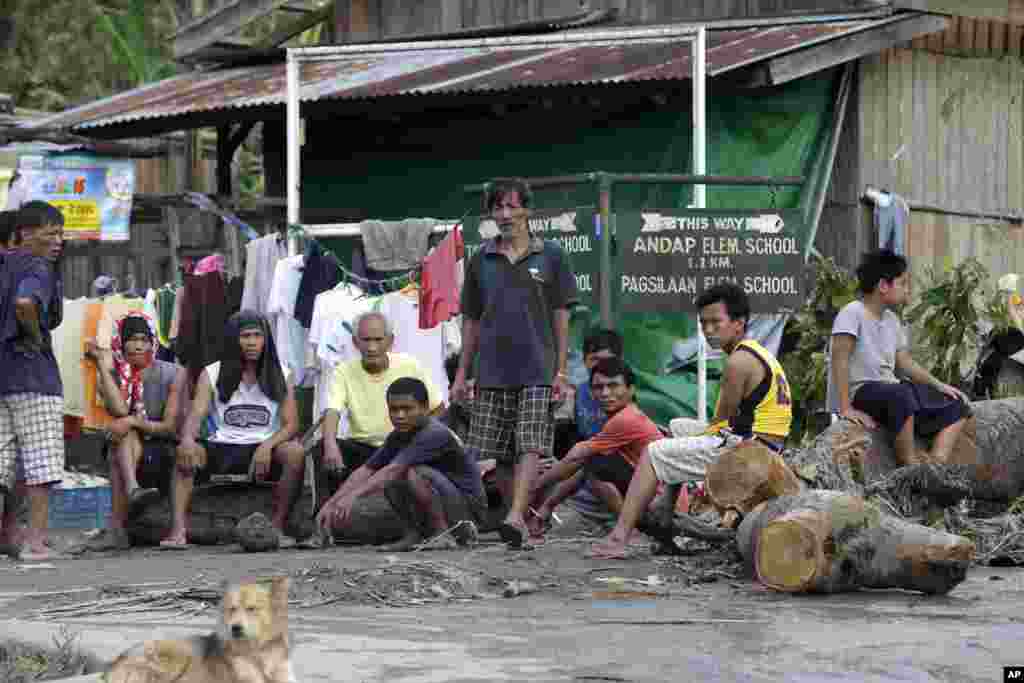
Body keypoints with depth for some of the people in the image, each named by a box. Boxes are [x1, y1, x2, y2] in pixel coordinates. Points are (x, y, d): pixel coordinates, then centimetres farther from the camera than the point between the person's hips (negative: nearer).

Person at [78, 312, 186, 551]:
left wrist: (133, 422, -23)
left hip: (162, 453, -2)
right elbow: (119, 410, -17)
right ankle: (132, 488, -58)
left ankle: (116, 529, -42)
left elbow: (170, 426, -8)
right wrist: (104, 367, -16)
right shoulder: (114, 376, 5)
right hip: (126, 450, 2)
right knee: (126, 435, -29)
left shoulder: (173, 374, -1)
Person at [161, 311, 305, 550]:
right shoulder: (212, 374, 4)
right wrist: (188, 439, -32)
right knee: (183, 453, -29)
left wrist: (267, 446, -23)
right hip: (222, 449, 0)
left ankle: (276, 527, -26)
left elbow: (290, 424, -1)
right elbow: (195, 415, -8)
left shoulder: (279, 375, 5)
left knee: (295, 452, -31)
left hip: (264, 449, 0)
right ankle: (179, 529, -39)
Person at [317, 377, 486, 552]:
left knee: (414, 473, -28)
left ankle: (441, 534, -16)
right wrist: (332, 502, -12)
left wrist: (353, 495, -43)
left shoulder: (435, 434, -24)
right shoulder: (398, 437, 3)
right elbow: (365, 471, 0)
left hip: (470, 506, -8)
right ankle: (415, 532, 1)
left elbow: (394, 470, -34)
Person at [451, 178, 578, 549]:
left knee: (530, 446, -17)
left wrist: (561, 371, -3)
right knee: (498, 455, 3)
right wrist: (462, 374, 11)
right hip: (492, 372, 3)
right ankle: (520, 519, 15)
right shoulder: (481, 260, 10)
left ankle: (515, 517, -27)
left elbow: (561, 316, 3)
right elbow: (471, 320, 15)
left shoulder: (550, 255, 3)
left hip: (537, 370, -3)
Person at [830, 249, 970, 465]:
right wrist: (846, 408, -27)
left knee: (957, 405, 3)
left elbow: (905, 362, 19)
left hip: (890, 389, 10)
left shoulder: (891, 320, 14)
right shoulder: (853, 313, -13)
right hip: (860, 392, -10)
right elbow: (840, 359, -20)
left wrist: (939, 386, 7)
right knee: (901, 395, -40)